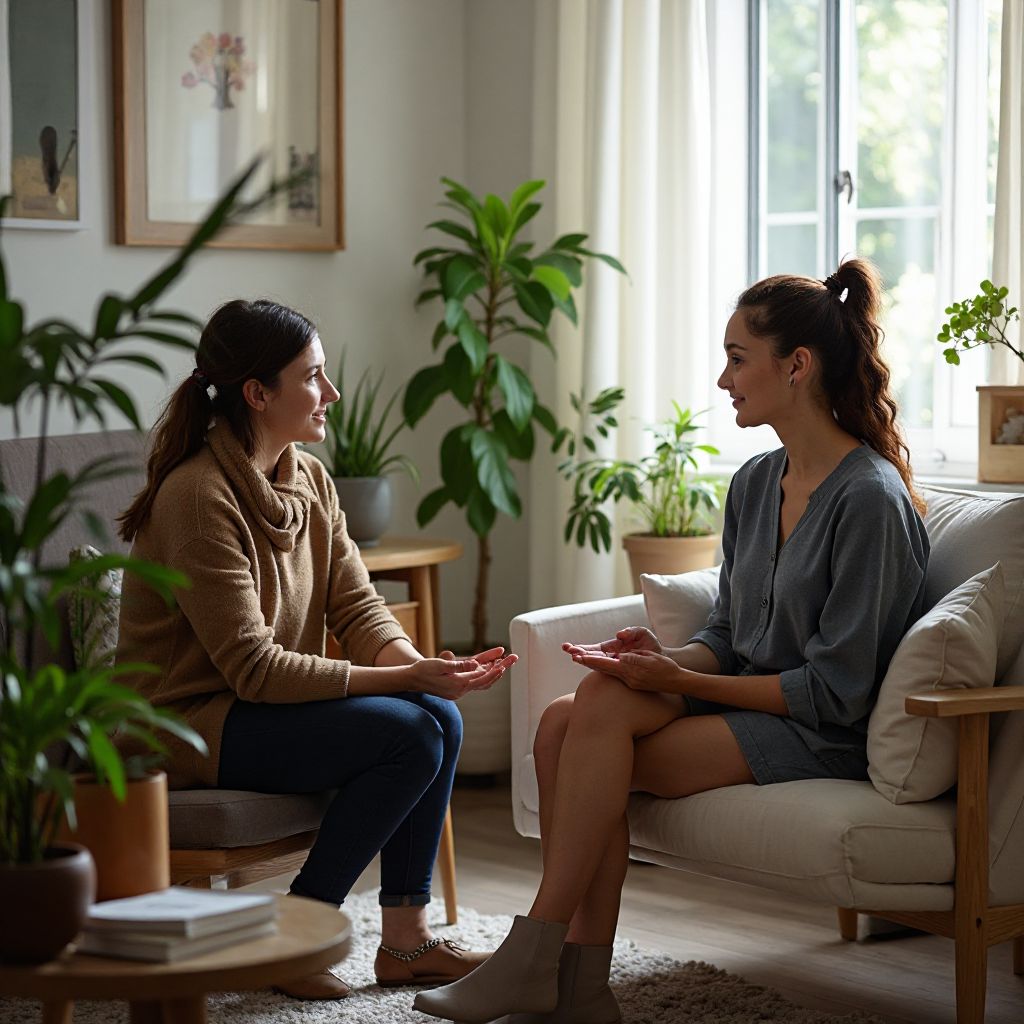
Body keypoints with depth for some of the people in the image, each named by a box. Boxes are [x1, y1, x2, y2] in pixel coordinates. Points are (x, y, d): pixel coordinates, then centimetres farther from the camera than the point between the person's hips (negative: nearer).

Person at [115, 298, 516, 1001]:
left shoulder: (310, 480, 6)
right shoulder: (199, 495, -21)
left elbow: (358, 607, 3)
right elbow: (252, 667, -24)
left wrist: (414, 660, -19)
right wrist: (401, 679, -26)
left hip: (273, 704, 8)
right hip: (192, 723, -8)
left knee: (440, 717, -11)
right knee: (406, 734, -22)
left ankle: (406, 939, -2)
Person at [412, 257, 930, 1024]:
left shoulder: (869, 499, -15)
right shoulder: (754, 485, 11)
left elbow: (835, 690, -16)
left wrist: (678, 680, -17)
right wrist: (668, 658, -8)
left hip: (826, 739, -8)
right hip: (748, 700, 8)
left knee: (605, 702, -26)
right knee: (565, 721, -19)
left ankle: (534, 957, -19)